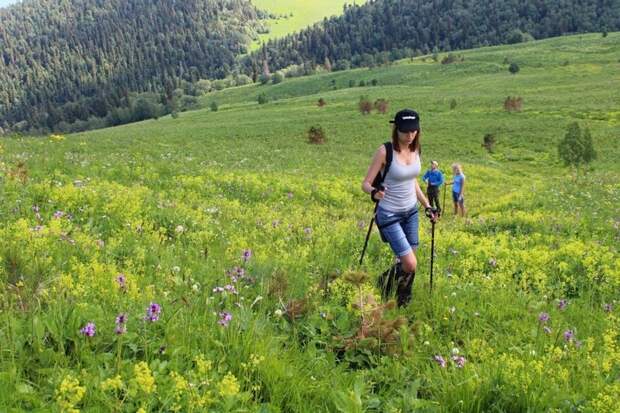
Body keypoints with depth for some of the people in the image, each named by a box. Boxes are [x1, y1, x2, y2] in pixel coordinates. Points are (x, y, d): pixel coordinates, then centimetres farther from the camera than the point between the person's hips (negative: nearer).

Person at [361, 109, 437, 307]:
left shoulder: (415, 149, -1)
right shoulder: (385, 151, -19)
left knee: (407, 263, 10)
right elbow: (365, 183, -15)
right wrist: (374, 192, -37)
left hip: (411, 212, 6)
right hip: (389, 215, -6)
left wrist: (427, 205, 12)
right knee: (410, 265, -11)